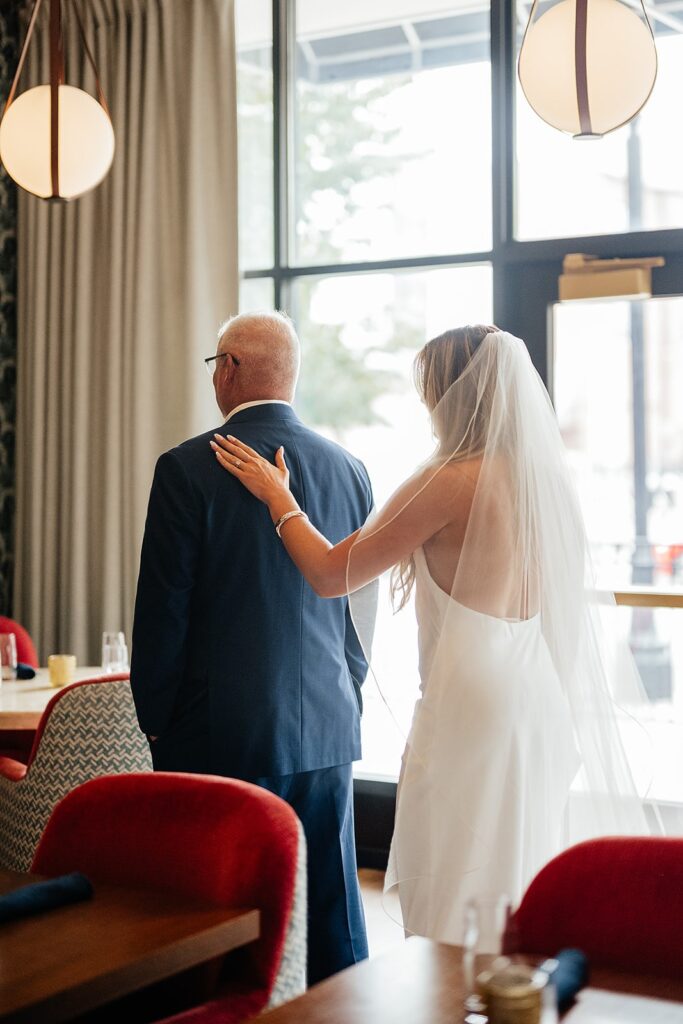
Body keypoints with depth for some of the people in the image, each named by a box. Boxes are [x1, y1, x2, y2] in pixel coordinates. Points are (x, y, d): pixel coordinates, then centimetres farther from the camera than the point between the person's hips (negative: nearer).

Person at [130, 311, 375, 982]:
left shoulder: (187, 468, -10)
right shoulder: (348, 469, 4)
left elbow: (162, 611, -8)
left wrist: (154, 719, 4)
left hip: (221, 733, -5)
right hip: (327, 728, 5)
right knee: (334, 904, 13)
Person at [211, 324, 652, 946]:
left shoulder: (450, 480, -14)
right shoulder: (548, 480, 7)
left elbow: (331, 574, -8)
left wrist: (278, 497, 6)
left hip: (471, 707, -8)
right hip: (545, 704, 8)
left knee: (457, 920, 1)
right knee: (523, 895, 17)